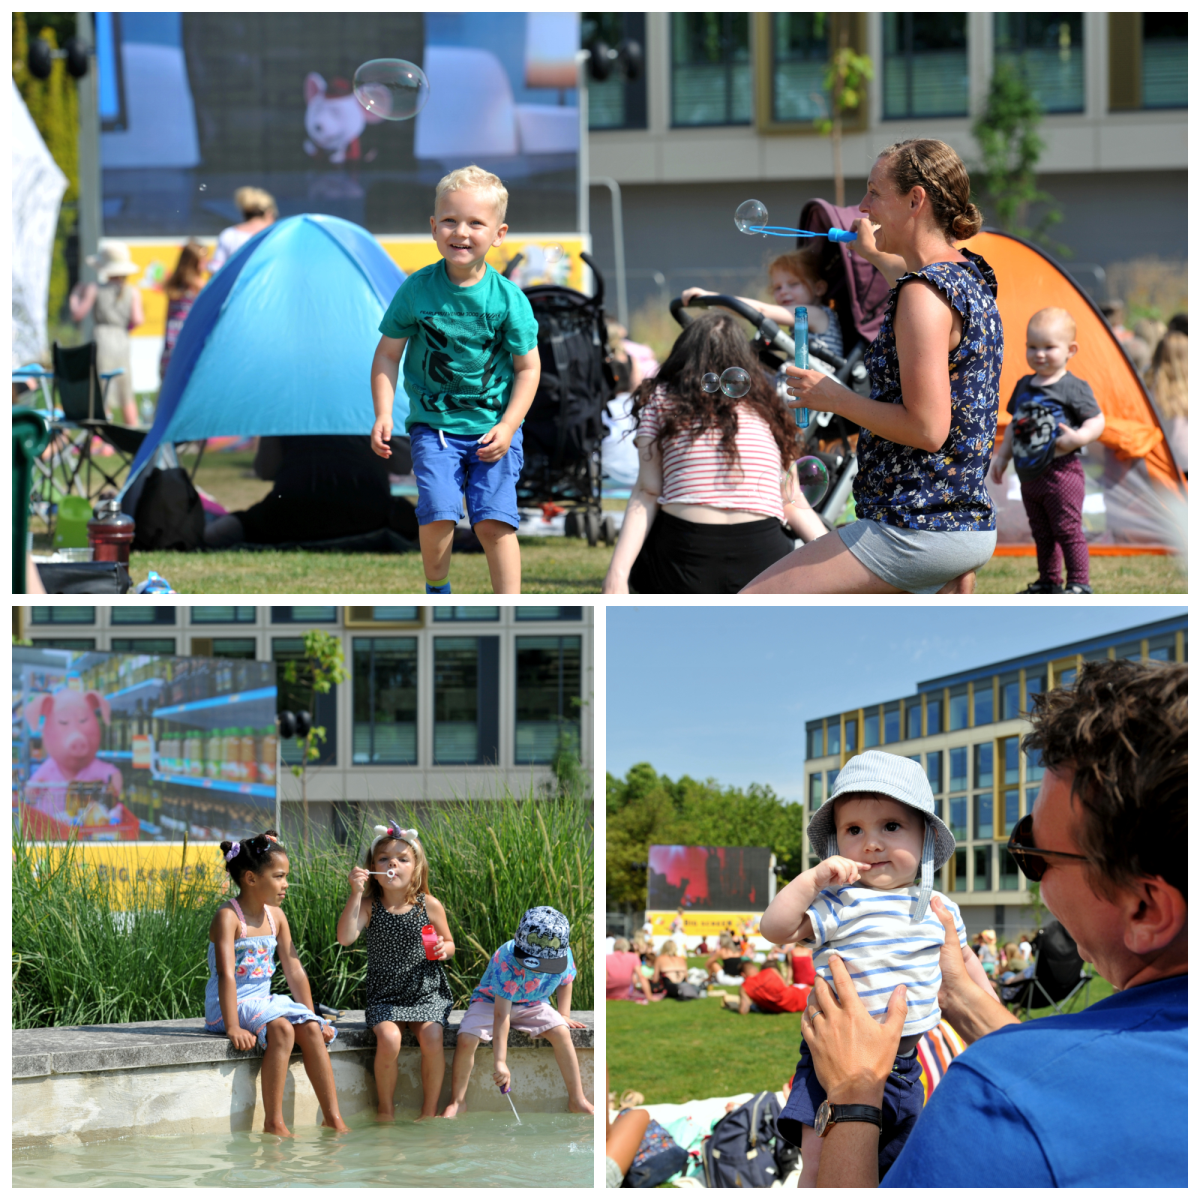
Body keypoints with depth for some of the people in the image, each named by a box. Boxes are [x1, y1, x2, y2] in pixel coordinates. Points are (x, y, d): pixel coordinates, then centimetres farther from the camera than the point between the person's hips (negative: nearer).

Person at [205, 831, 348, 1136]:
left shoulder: (276, 916, 9)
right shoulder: (228, 917, -15)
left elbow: (294, 971, 13)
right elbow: (226, 974, -25)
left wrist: (311, 1015, 12)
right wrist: (233, 1027, -33)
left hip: (263, 1001, 7)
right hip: (229, 1006, -7)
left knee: (310, 1029, -15)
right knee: (281, 1028, -30)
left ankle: (333, 1117, -13)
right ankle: (273, 1123, -28)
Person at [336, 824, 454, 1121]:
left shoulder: (429, 906, 0)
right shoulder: (369, 907, -3)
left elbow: (449, 943, 13)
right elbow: (345, 938, -19)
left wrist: (443, 949, -11)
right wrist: (355, 894, -24)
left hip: (427, 993, 1)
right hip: (384, 996, -1)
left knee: (431, 1037, -25)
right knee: (389, 1038, -27)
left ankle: (429, 1111, -7)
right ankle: (386, 1110, -7)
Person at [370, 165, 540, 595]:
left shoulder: (508, 299, -8)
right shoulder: (416, 290, -6)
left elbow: (528, 367, -1)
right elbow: (388, 354, 2)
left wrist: (508, 426, -10)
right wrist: (383, 414, -8)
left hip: (493, 426, 0)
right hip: (434, 425, 0)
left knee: (494, 519, -10)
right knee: (437, 514, -13)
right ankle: (437, 590, 16)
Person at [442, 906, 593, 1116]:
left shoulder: (563, 957, -21)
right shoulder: (506, 962, -36)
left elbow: (565, 981, 7)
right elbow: (501, 1014, -40)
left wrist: (564, 1015, 1)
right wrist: (500, 1062, -43)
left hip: (532, 1004, 3)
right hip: (491, 1002, -3)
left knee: (561, 1032, -23)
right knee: (466, 1039, -29)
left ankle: (577, 1099, -10)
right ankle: (457, 1100, -7)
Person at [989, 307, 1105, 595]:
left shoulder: (1073, 388, -10)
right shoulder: (1024, 386, 12)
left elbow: (1097, 420, -9)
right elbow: (1014, 424, 23)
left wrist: (1078, 438, -26)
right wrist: (1002, 455, 20)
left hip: (1061, 472, -7)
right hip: (1030, 474, 7)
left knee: (1067, 529, -6)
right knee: (1042, 533, 15)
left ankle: (1079, 584, 0)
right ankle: (1048, 582, 25)